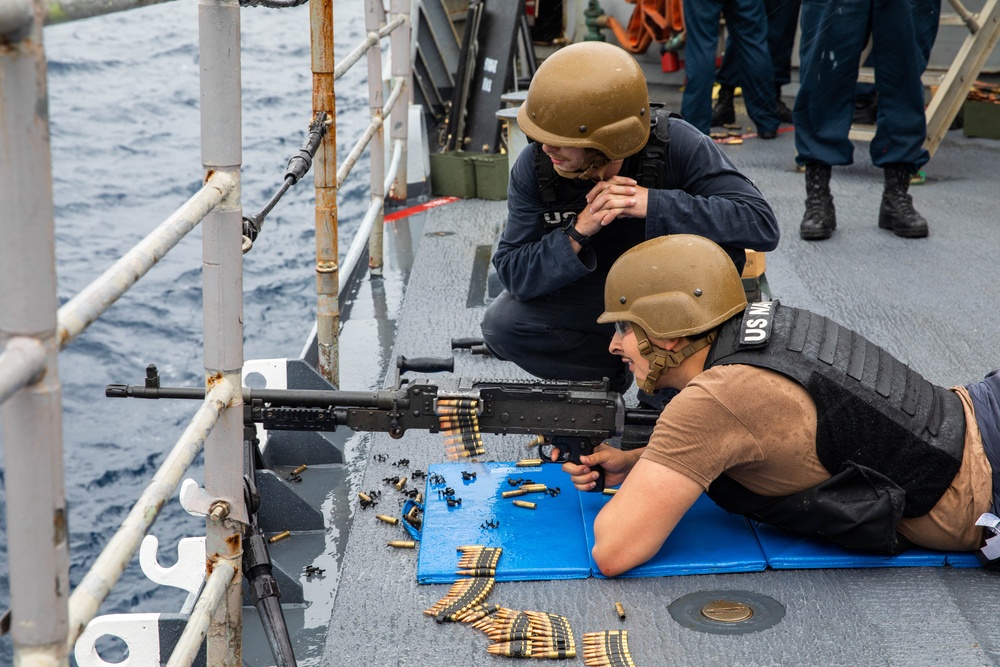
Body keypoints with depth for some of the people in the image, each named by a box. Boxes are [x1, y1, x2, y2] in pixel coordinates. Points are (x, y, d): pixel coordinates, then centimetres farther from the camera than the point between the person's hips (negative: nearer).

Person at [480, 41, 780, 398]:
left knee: (718, 248, -33)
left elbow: (762, 224, -33)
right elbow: (513, 274, -19)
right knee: (501, 326, -23)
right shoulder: (534, 168, -20)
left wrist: (652, 203, -41)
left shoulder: (677, 145, -27)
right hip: (592, 298, 2)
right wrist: (577, 233, -38)